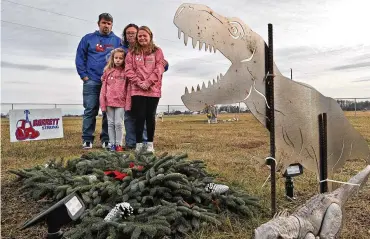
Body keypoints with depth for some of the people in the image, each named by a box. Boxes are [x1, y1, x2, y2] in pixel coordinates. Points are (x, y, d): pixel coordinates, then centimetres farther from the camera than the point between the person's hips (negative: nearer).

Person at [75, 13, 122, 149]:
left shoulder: (117, 41, 9)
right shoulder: (88, 38, 8)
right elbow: (80, 58, 5)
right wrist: (84, 76, -4)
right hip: (91, 81, -1)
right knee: (90, 111, 0)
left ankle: (106, 139, 11)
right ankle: (87, 139, 7)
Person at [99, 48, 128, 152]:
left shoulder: (125, 72, 3)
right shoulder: (108, 71, 7)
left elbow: (128, 88, 2)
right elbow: (104, 88, 6)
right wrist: (103, 103, 0)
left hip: (121, 102, -2)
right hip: (109, 101, 2)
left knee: (119, 123, -2)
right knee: (110, 123, 7)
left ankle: (119, 144, 9)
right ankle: (112, 144, 15)